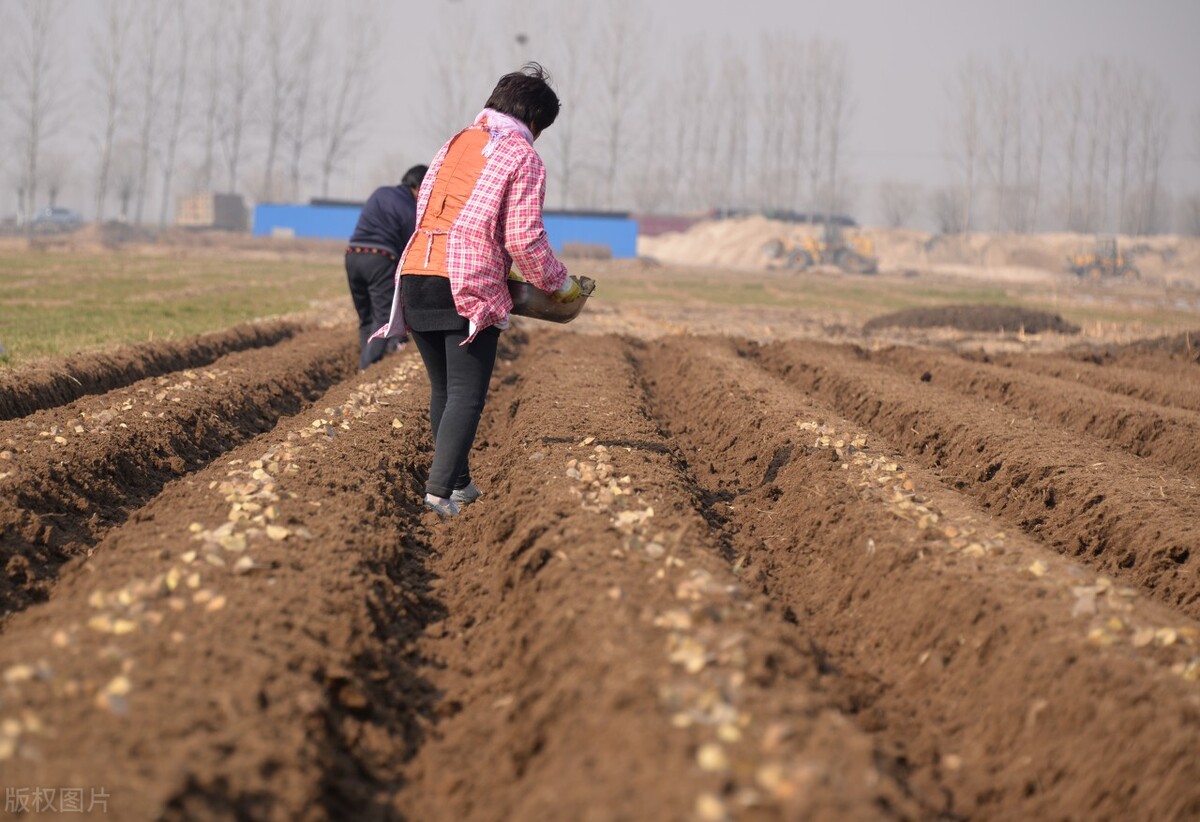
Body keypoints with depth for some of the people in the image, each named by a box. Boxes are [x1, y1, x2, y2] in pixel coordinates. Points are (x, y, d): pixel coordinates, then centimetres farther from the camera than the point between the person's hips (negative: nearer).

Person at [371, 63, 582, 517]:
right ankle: (440, 487, -14)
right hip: (470, 288, -6)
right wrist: (561, 284, 7)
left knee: (443, 388, 16)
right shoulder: (523, 157, 0)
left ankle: (459, 482, 24)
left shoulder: (454, 143, 19)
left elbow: (423, 210, 19)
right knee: (466, 393, -3)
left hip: (416, 275, 6)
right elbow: (524, 239, -7)